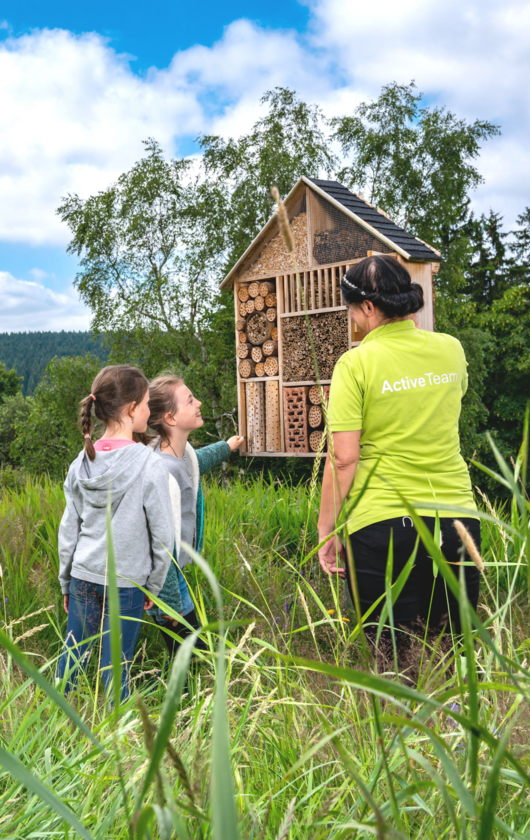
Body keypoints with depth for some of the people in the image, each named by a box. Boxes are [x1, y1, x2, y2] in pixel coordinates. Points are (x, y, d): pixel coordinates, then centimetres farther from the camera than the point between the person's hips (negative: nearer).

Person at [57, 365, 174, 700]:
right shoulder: (150, 465, -15)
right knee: (115, 670, 7)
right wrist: (154, 587, 2)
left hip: (83, 576, 5)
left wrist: (66, 583, 17)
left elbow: (69, 530, 6)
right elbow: (163, 536, -11)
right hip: (126, 583, -4)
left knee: (72, 654, 18)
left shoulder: (83, 462, 0)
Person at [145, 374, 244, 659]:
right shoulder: (162, 472, -30)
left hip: (176, 570, 9)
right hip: (164, 579, -9)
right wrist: (169, 603, -21)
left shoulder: (183, 450, -1)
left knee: (196, 652, 17)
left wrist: (225, 448, 45)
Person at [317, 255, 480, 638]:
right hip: (457, 515, 4)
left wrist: (326, 530, -2)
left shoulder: (355, 363, -9)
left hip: (382, 524, -4)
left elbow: (344, 458, -12)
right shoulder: (451, 349, 5)